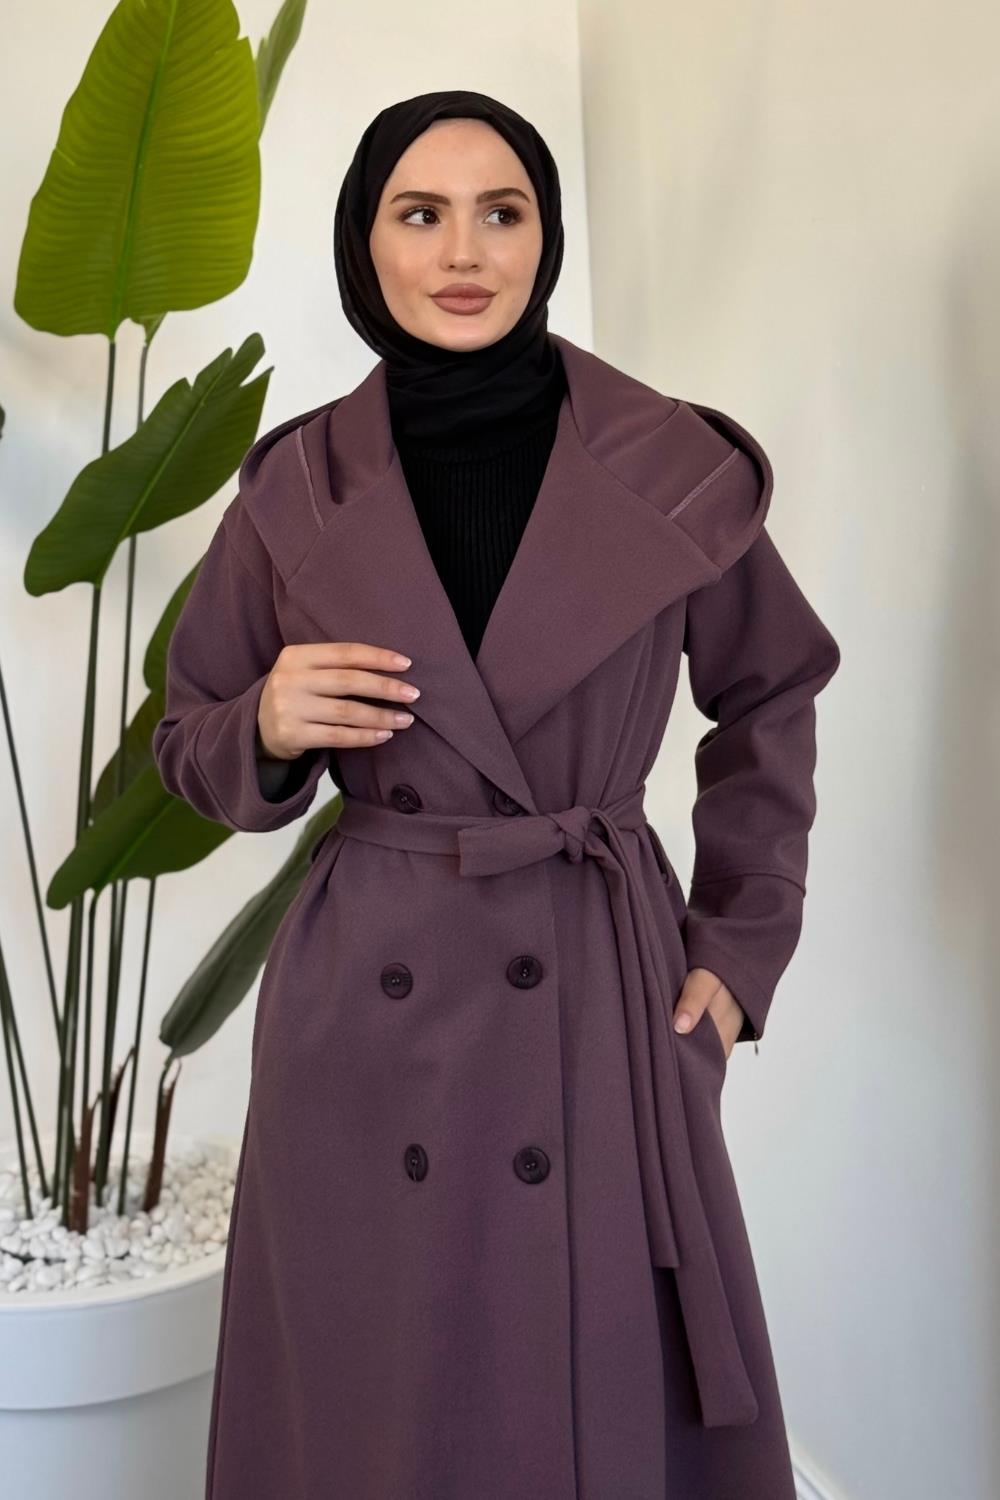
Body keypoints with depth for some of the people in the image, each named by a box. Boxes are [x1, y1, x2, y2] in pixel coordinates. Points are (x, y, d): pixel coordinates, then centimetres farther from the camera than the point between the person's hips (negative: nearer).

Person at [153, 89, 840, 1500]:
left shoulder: (676, 467, -3)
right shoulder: (300, 484, 0)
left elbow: (770, 701, 10)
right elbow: (197, 746, 10)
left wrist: (741, 951, 4)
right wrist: (268, 728, -13)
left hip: (605, 1003, 0)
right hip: (368, 1010, 1)